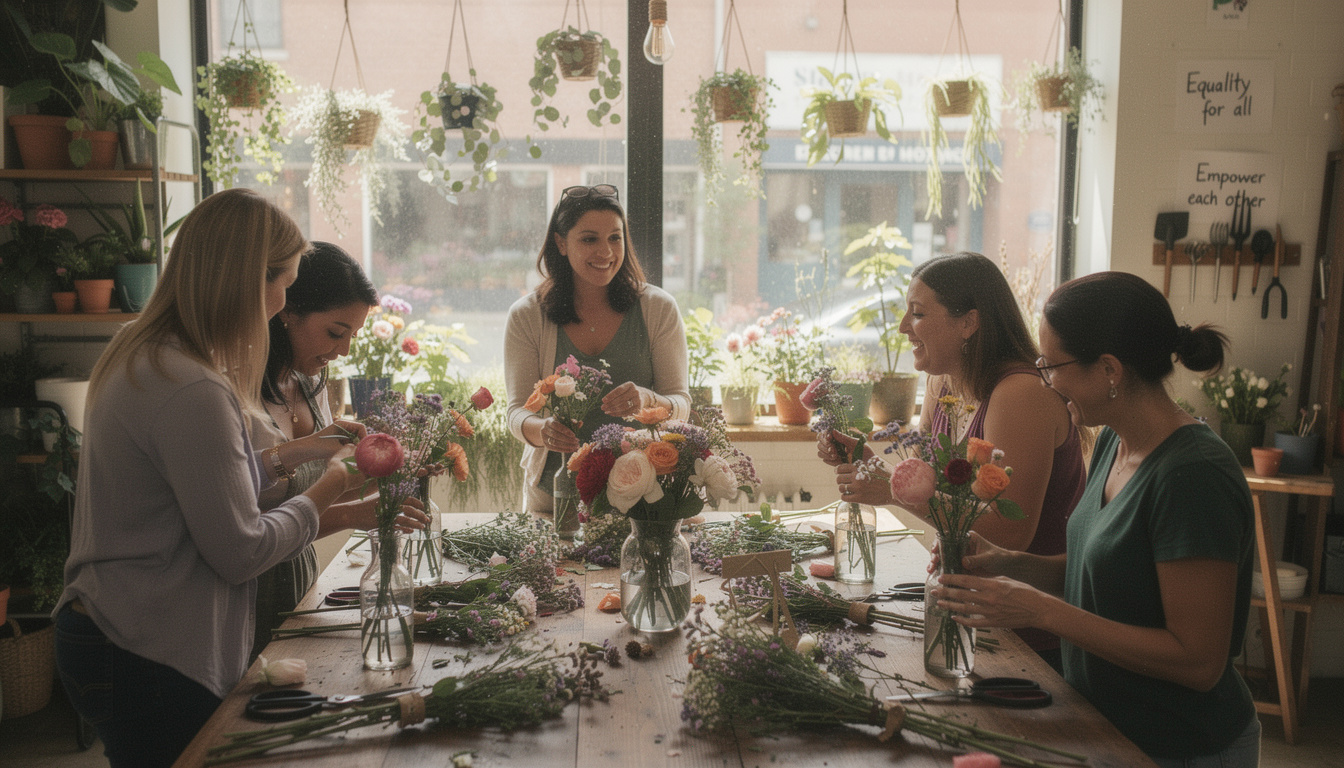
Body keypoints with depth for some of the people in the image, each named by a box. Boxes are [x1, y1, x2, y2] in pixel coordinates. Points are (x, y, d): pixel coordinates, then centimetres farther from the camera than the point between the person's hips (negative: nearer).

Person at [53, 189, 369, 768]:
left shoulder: (139, 354, 6)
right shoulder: (192, 391, -26)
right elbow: (241, 552, -20)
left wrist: (290, 454, 13)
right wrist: (327, 489, -6)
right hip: (147, 664, -10)